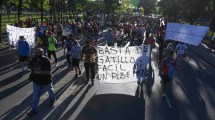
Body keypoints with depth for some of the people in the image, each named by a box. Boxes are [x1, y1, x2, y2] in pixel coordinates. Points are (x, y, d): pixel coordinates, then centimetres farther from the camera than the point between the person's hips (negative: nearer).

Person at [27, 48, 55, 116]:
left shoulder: (46, 60, -24)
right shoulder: (34, 59, -8)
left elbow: (49, 72, -27)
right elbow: (28, 66, 2)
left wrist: (40, 71, -40)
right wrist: (31, 67, -21)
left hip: (46, 81, -3)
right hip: (36, 81, 4)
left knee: (50, 91, 24)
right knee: (35, 95, 6)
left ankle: (52, 100, 55)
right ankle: (34, 110, 17)